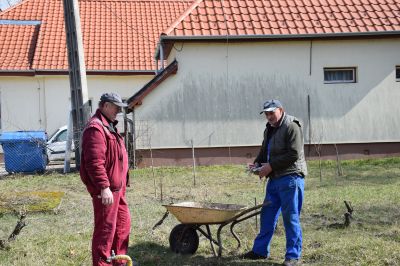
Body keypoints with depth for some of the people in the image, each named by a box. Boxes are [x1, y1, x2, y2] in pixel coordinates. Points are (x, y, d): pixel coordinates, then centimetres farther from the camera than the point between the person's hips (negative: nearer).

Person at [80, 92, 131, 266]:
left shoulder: (109, 126, 17)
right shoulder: (95, 128, -18)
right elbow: (95, 163, -26)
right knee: (106, 228, -5)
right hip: (106, 189, -11)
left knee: (123, 223, 19)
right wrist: (104, 187, -29)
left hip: (116, 186, 11)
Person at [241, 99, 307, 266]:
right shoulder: (269, 129, 18)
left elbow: (294, 155, -19)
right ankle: (260, 250, 24)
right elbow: (264, 151, 28)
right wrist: (257, 164, 7)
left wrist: (271, 166, -16)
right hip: (274, 178, 9)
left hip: (290, 177, -9)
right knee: (267, 215, 13)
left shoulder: (291, 127, -11)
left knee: (291, 218, -4)